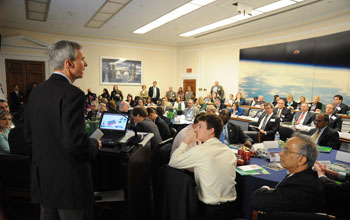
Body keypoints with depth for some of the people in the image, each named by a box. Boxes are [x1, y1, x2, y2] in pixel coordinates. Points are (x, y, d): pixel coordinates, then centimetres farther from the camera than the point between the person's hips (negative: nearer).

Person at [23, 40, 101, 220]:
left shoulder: (36, 92, 4)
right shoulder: (72, 94, -21)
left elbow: (28, 136, 10)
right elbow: (75, 143, -27)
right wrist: (95, 144, -8)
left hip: (42, 180, 8)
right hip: (69, 184, -8)